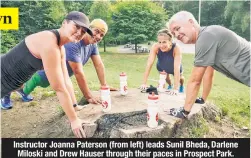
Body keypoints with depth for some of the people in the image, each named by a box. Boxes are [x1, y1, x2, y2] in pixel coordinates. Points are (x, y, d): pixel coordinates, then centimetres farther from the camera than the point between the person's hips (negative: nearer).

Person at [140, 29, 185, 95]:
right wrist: (144, 83, -47)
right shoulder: (155, 47, -38)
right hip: (162, 67, 1)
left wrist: (175, 88, -54)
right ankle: (169, 86, 45)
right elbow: (149, 64, -42)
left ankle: (181, 86, 53)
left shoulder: (176, 49, -42)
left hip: (173, 68, -1)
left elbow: (177, 68, -48)